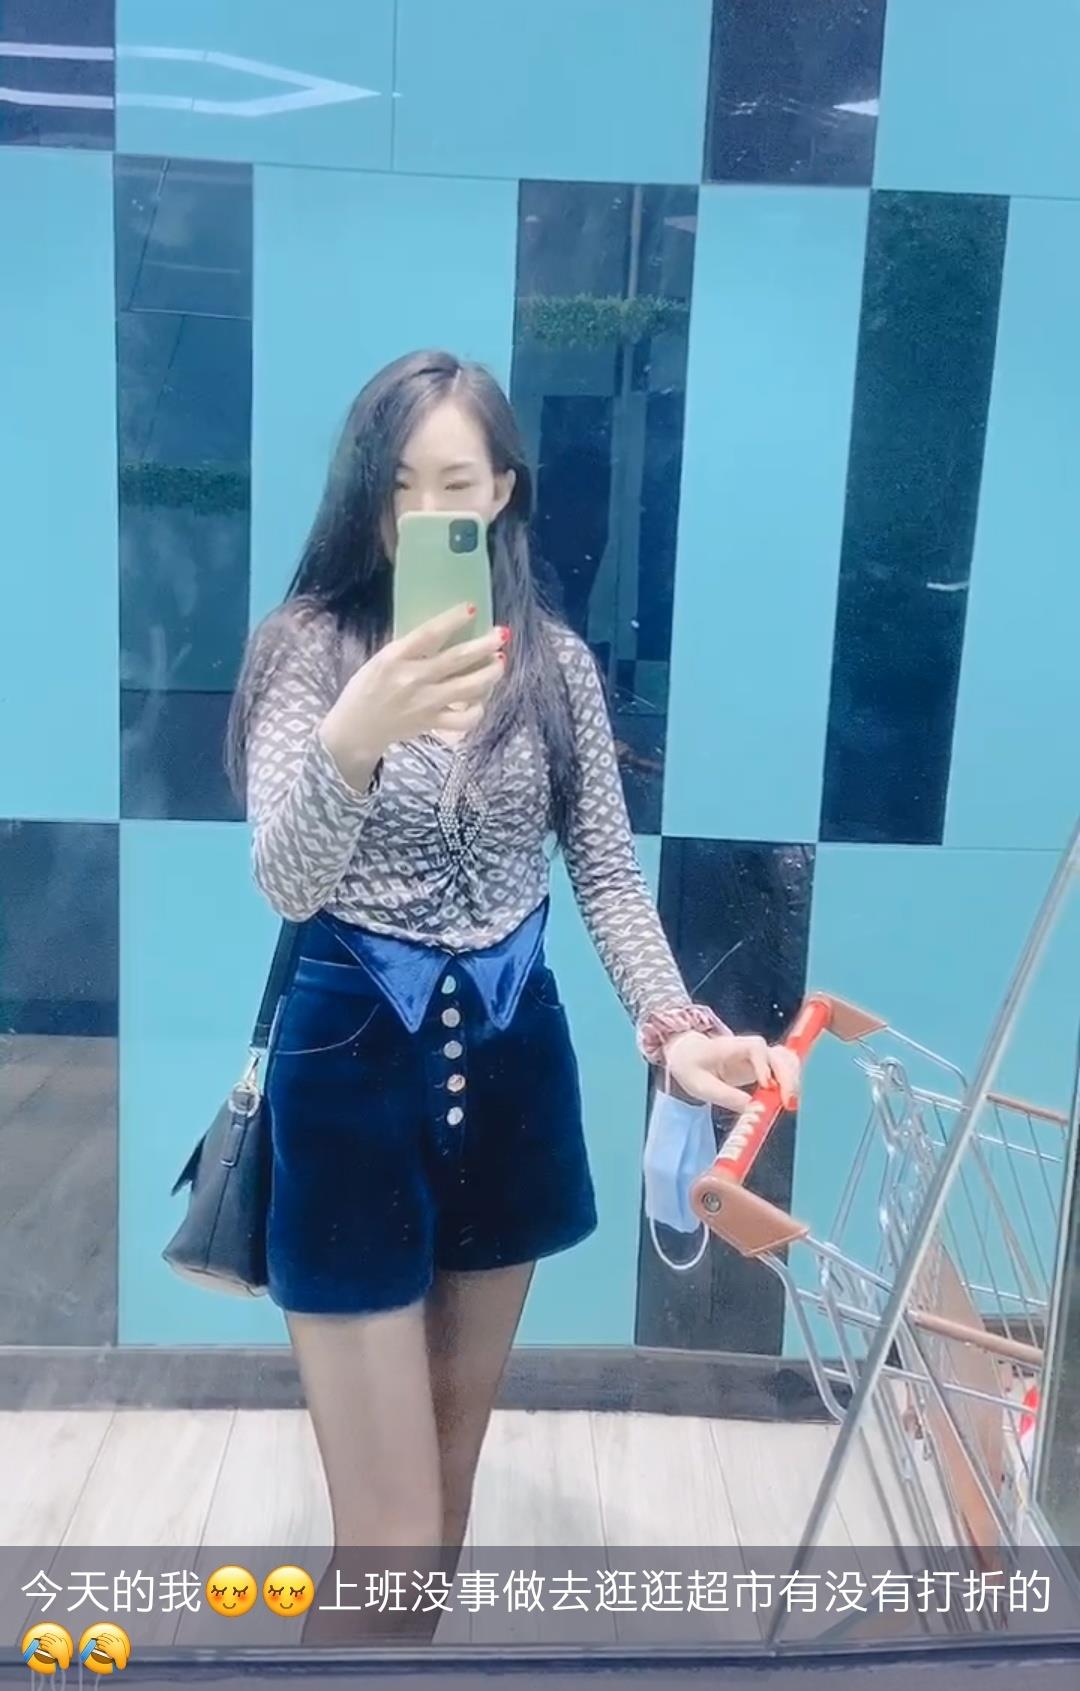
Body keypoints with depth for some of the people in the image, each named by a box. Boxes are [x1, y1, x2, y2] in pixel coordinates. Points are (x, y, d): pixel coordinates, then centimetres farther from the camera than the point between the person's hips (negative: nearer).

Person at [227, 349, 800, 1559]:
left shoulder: (557, 663, 2)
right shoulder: (308, 645, -8)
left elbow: (608, 874, 3)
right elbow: (285, 885, -21)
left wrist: (673, 1025, -14)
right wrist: (352, 743, -41)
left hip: (510, 1062, 4)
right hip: (354, 1064, -3)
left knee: (456, 1450, 21)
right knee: (389, 1525, 2)